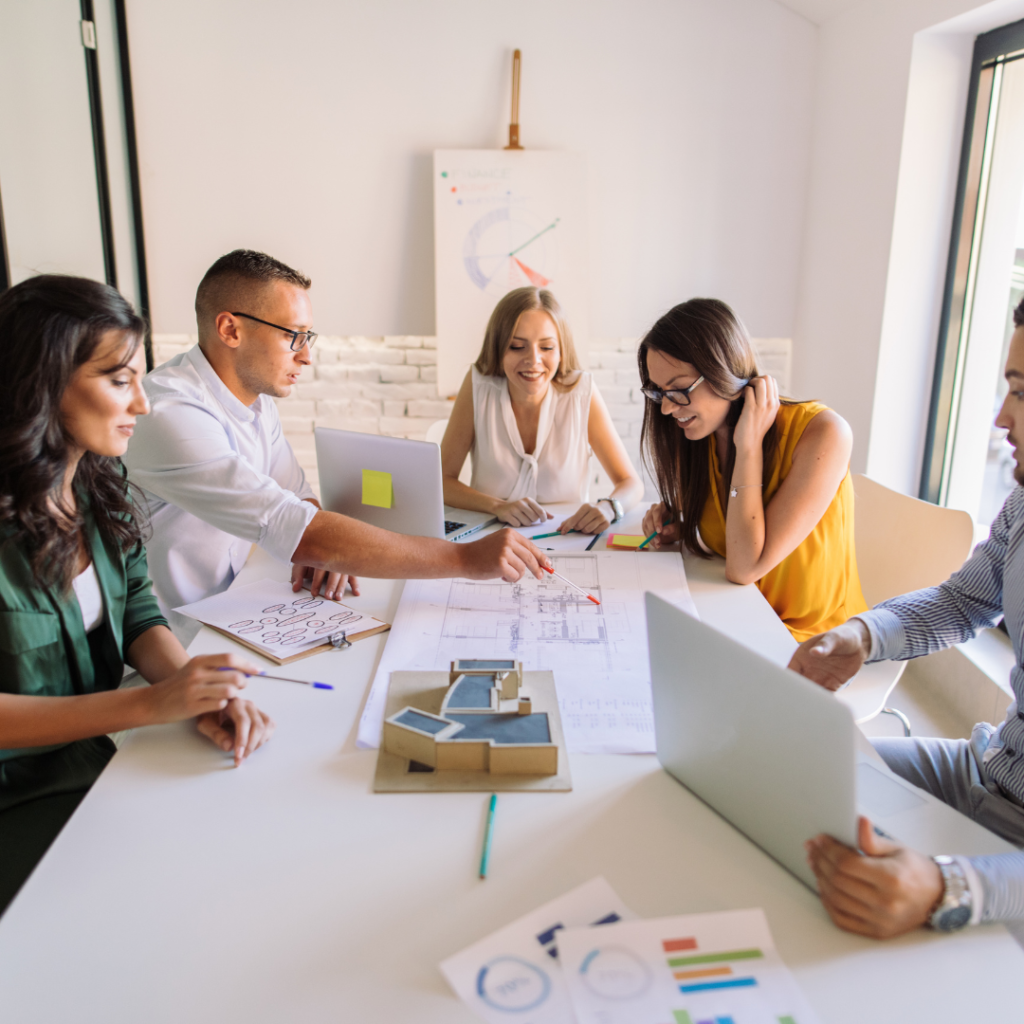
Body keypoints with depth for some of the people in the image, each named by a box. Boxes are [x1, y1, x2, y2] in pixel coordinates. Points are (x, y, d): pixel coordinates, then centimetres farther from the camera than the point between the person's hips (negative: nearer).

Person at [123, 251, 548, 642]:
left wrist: (320, 546, -14)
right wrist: (465, 558, -31)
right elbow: (298, 532, -33)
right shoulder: (169, 416, -26)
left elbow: (297, 497, 10)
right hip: (169, 647, -7)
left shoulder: (253, 395, 3)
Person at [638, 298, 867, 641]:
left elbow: (745, 568, -24)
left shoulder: (822, 433, -21)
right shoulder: (698, 437, -3)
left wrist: (749, 446, -23)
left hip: (814, 641, -6)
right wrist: (677, 526, -8)